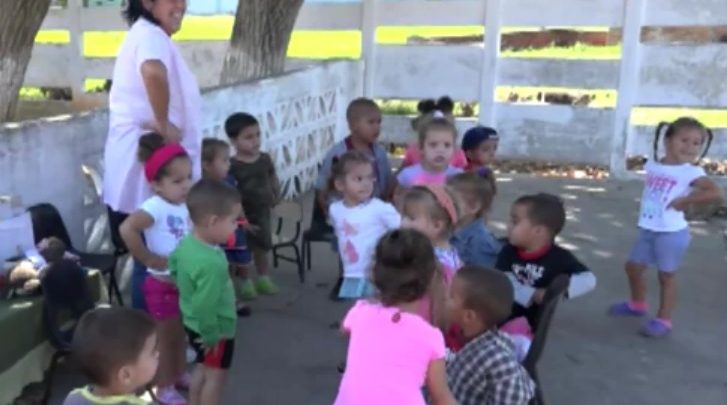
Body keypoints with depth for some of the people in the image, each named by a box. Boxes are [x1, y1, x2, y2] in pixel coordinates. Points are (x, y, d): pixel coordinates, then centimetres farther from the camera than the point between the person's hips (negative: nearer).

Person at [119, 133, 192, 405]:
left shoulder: (185, 206, -1)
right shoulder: (155, 207, -24)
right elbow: (127, 229, -39)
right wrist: (152, 260, -29)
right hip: (162, 283, -7)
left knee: (181, 333, 23)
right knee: (166, 336, 9)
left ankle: (179, 374, 42)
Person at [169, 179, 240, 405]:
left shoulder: (186, 243, -8)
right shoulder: (212, 263, -37)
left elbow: (173, 265, 12)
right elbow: (205, 306, -33)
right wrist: (211, 335, -20)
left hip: (193, 324, 8)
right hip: (217, 329, -8)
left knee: (202, 369, 25)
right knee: (215, 375, 10)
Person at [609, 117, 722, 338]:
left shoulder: (691, 172, -15)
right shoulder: (652, 165, 3)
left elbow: (716, 193, -27)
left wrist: (684, 201, -22)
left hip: (672, 233, -6)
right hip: (647, 230, 7)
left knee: (666, 275, 3)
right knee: (633, 266, 17)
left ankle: (664, 320, 16)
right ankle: (637, 304, 40)